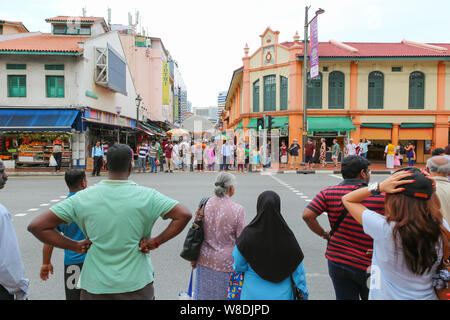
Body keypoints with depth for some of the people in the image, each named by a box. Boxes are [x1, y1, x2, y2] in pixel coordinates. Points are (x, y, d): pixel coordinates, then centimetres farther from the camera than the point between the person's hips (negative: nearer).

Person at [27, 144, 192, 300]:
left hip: (95, 286, 1)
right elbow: (184, 215, -15)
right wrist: (156, 242, -10)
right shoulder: (146, 196, -11)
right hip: (137, 284, -1)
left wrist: (75, 246, -3)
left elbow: (36, 226, -7)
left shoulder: (84, 198, -8)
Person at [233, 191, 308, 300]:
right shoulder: (287, 235, -15)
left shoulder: (248, 234, -18)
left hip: (254, 294, -1)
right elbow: (298, 270, -8)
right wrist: (304, 295, 6)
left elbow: (239, 266, -9)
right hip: (282, 295, 1)